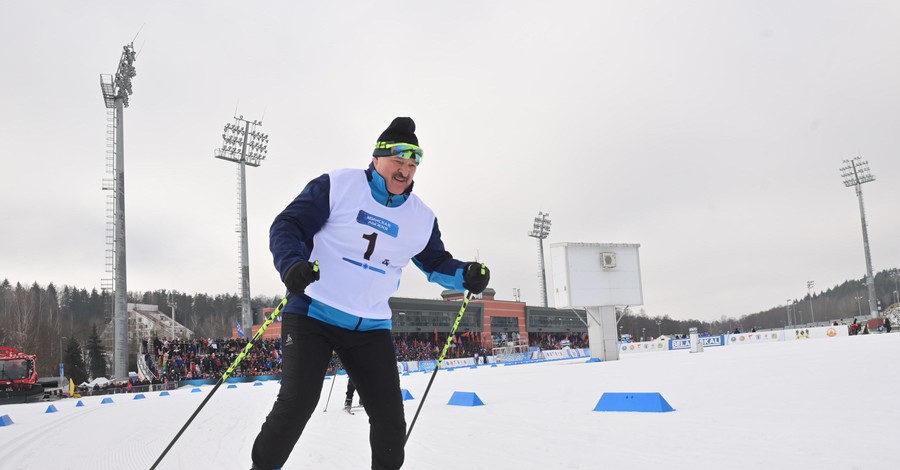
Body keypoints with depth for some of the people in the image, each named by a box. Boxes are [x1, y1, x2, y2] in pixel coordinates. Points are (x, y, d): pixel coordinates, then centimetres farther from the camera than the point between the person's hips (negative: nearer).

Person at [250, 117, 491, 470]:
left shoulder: (421, 218, 6)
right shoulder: (336, 186, -7)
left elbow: (435, 261, 18)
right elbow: (287, 226, -7)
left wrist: (465, 276, -3)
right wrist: (292, 265, -28)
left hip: (372, 328, 4)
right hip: (312, 314, -4)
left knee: (390, 419, 2)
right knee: (296, 404, -14)